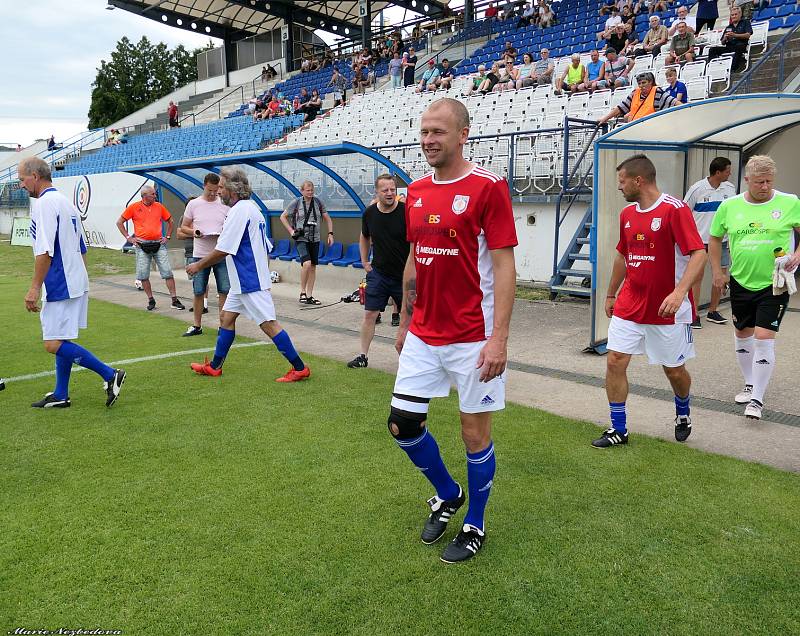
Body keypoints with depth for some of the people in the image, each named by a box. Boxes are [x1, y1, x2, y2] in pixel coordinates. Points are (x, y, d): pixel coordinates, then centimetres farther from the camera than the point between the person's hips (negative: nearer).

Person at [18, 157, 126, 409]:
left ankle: (110, 375, -7)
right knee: (61, 341, 14)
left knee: (54, 345, -9)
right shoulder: (65, 201, 17)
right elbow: (81, 248, 21)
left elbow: (44, 251, -22)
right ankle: (60, 396, 21)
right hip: (75, 281, 10)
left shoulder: (45, 203, -14)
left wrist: (35, 288, -20)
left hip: (60, 286, -10)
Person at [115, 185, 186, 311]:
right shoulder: (134, 207, 1)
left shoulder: (159, 206, 6)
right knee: (143, 275, 2)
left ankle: (175, 300, 2)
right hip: (142, 245, -1)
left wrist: (168, 236, 11)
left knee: (168, 272, -3)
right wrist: (128, 237, 1)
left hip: (159, 244, 1)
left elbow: (170, 221, 20)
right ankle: (151, 300, 15)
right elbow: (119, 222, 7)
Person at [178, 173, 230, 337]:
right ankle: (196, 326, 18)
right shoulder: (193, 204, 2)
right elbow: (183, 227, 8)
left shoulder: (225, 204, 2)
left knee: (225, 291, -1)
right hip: (200, 255, 0)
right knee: (198, 292, 6)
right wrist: (194, 232, -13)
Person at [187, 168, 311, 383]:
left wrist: (198, 266, -5)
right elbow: (265, 246, 17)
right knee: (226, 317, 15)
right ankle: (214, 367, 25)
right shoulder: (252, 208, 13)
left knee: (268, 324, -7)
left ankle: (299, 368, -1)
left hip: (250, 282, -10)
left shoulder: (239, 210, -17)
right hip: (243, 280, 10)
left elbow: (222, 251, -19)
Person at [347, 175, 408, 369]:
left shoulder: (406, 212, -14)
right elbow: (364, 237, 19)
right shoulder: (369, 213, -1)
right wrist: (364, 261, 13)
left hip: (404, 274, -3)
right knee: (369, 314, 2)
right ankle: (363, 356, 13)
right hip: (378, 272, 3)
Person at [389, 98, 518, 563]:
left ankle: (475, 526, 28)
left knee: (475, 430, 6)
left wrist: (499, 337, -19)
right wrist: (405, 322, 18)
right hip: (423, 335, 6)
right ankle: (447, 494, 34)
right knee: (403, 423, 7)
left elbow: (504, 266, -13)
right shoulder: (417, 192, 9)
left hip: (472, 337, -6)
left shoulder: (489, 187, -10)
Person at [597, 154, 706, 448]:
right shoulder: (627, 214, 8)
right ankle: (618, 430, 10)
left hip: (667, 309, -5)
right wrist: (611, 294, 23)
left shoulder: (675, 210, -14)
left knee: (674, 369, 10)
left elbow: (698, 253, -20)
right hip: (629, 305, 6)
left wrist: (679, 292, -33)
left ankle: (683, 414, 41)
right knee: (615, 361, -3)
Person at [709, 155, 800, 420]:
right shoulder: (729, 206, 0)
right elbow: (715, 238, 12)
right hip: (740, 282, 4)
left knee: (763, 337, -10)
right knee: (742, 334, 15)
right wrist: (717, 271, 6)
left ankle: (757, 399, 1)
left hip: (774, 284, -3)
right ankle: (750, 384, 37)